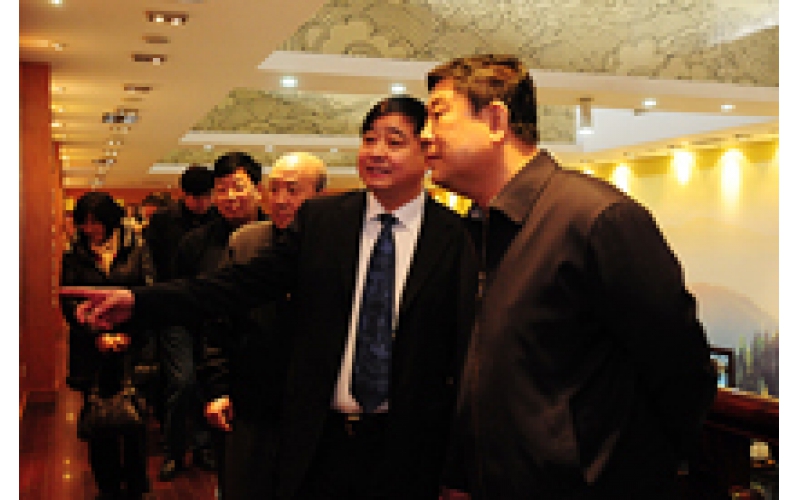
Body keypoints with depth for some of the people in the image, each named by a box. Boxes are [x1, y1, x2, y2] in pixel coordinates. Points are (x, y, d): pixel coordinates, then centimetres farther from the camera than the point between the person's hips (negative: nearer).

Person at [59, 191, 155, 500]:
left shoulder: (137, 252, 5)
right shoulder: (73, 259, 8)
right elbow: (69, 304, 1)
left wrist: (127, 333, -11)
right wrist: (97, 336, -11)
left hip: (132, 349, -1)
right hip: (92, 353, 1)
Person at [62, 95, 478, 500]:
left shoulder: (454, 236, -6)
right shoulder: (320, 218, 2)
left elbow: (462, 346, -6)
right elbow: (248, 281, -1)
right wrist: (139, 301, -10)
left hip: (405, 452, -2)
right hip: (321, 441, 2)